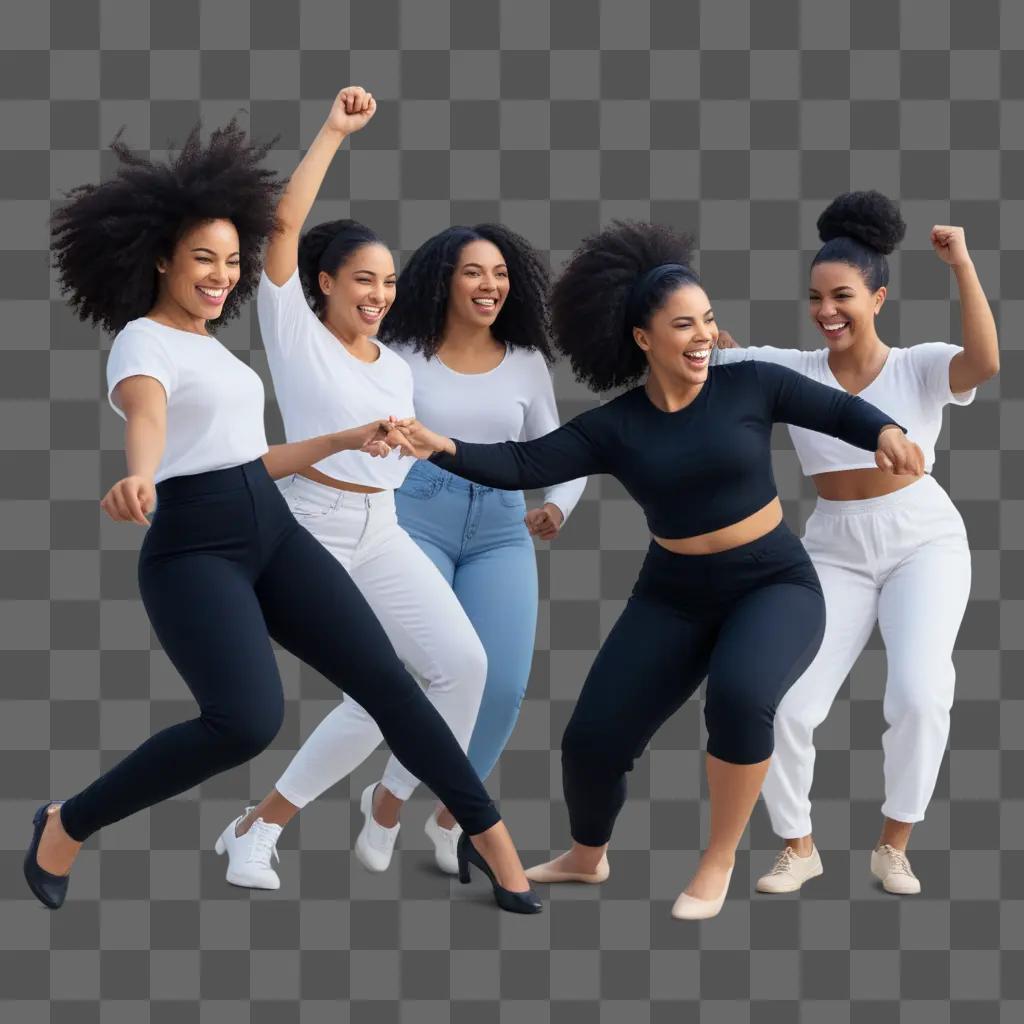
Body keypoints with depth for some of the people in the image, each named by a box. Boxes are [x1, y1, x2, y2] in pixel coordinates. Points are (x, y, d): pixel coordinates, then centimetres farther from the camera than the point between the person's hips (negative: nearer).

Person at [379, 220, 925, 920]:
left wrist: (887, 433, -24)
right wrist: (440, 448, -27)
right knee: (592, 739, -2)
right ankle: (588, 857, 33)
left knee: (738, 696, -35)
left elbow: (840, 410, -2)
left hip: (775, 585, -3)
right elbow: (522, 466, -12)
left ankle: (720, 859, -11)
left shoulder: (749, 386, -9)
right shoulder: (616, 428, -5)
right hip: (675, 599, 3)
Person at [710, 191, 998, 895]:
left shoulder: (921, 366, -7)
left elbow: (986, 363, -28)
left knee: (920, 696, -23)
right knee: (785, 707, -8)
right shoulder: (793, 370, 0)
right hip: (836, 552, 3)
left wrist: (962, 266, -30)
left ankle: (895, 845, 0)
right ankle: (799, 847, 16)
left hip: (925, 542, -3)